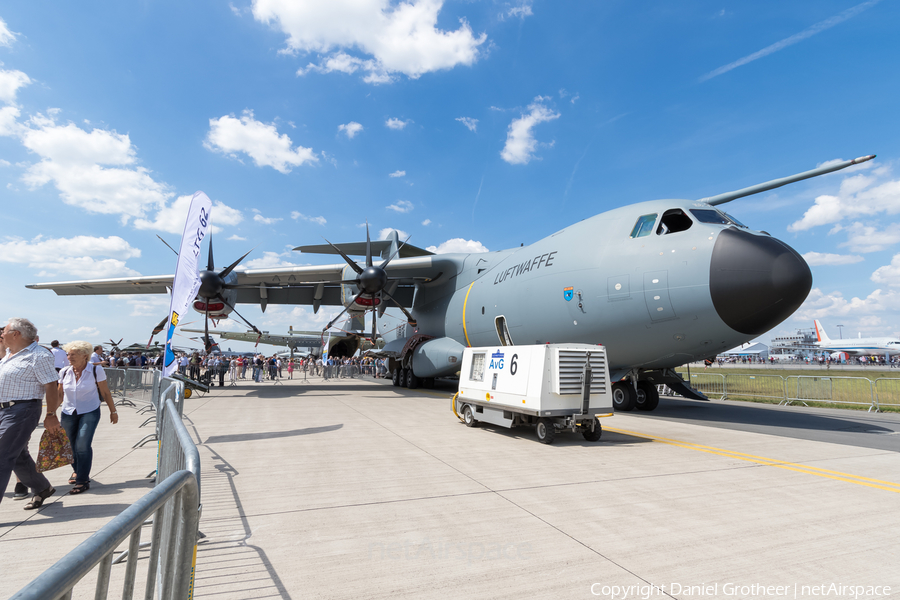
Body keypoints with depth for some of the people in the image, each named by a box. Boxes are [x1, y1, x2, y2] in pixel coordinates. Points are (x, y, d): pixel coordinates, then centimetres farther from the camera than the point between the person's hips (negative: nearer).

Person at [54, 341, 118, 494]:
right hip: (68, 413, 4)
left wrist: (113, 411, 2)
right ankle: (77, 470, 38)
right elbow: (59, 395, 11)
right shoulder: (64, 372, 1)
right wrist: (51, 412, 1)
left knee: (82, 445, -13)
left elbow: (105, 392, -2)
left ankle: (83, 480, -3)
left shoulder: (96, 371, -9)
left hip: (90, 412, -4)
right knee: (71, 446, 10)